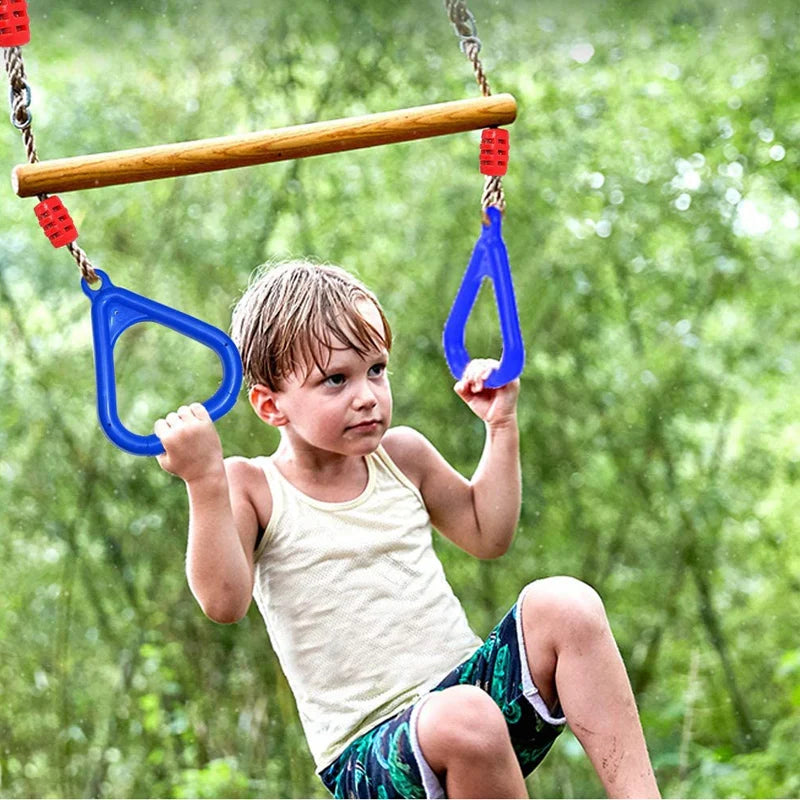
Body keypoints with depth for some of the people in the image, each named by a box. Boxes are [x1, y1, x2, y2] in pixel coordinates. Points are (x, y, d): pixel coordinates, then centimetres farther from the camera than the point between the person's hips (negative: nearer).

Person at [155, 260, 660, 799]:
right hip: (370, 752, -5)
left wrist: (501, 425, 17)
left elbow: (487, 535, 25)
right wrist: (206, 482, -28)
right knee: (464, 720, -38)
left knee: (564, 604, -20)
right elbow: (224, 601, -18)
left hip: (472, 682, 6)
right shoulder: (252, 487, -3)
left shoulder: (401, 456, 11)